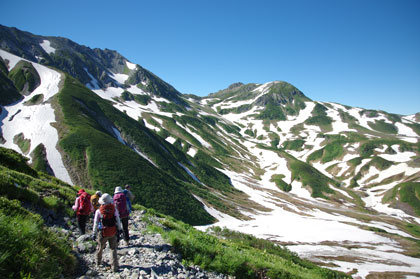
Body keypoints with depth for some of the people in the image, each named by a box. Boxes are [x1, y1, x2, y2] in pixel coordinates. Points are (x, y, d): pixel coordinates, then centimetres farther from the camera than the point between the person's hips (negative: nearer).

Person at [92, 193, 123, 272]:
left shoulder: (98, 211, -12)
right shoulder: (114, 210, -10)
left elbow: (96, 223, -6)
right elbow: (118, 221, -3)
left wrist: (94, 234, 3)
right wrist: (120, 229, 12)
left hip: (103, 233, 0)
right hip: (113, 233, 1)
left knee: (100, 248, 23)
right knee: (113, 249, 11)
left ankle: (98, 263, 41)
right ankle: (115, 267, 8)